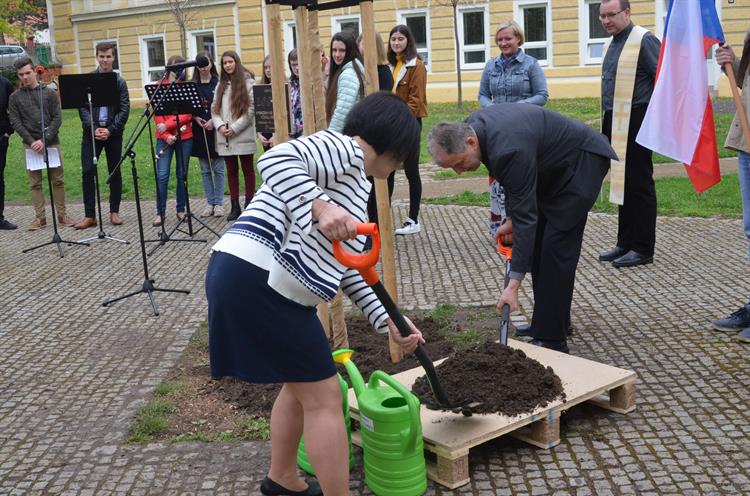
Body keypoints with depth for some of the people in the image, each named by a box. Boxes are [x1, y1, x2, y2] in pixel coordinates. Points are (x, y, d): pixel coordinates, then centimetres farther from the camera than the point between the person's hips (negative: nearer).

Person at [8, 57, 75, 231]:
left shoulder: (49, 93, 5)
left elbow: (57, 118, 0)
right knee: (35, 183, 2)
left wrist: (44, 140, -12)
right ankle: (40, 217, 7)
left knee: (58, 180, 3)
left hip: (51, 142, 0)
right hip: (30, 144, 0)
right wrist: (31, 141, -12)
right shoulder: (15, 97, 7)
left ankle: (62, 215, 12)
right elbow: (15, 122, 1)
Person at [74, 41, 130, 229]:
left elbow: (124, 110, -2)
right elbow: (82, 107, 1)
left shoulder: (119, 81, 2)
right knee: (88, 171, -5)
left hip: (113, 132, 0)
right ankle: (89, 215, 1)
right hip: (91, 132, 0)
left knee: (115, 172, 6)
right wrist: (93, 128, -11)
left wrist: (110, 129, -12)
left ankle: (114, 212, 18)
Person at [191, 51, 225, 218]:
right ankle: (210, 203, 16)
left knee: (218, 168, 2)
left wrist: (214, 121, -16)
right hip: (199, 131, 3)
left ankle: (218, 203, 9)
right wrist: (195, 118, -10)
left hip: (216, 130, -3)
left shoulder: (219, 83, -2)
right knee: (205, 170, 8)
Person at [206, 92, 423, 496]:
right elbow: (277, 158, -25)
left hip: (258, 280, 11)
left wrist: (387, 322, 19)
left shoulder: (354, 181, 24)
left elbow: (348, 267, 23)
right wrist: (319, 208, -35)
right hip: (255, 279, -11)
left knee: (303, 384, 24)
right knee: (324, 396, 0)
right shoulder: (345, 149, -6)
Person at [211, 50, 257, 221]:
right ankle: (235, 206, 14)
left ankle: (249, 204, 11)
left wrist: (235, 128, -12)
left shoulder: (248, 82, -3)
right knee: (231, 170, 8)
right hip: (225, 137, 5)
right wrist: (220, 126, -7)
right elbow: (214, 108, 11)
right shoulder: (221, 85, 13)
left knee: (247, 169, 4)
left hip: (243, 135, -5)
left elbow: (251, 109, -9)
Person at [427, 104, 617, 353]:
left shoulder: (509, 150, -37)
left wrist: (513, 284, -34)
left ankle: (551, 340, -7)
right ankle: (549, 321, 22)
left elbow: (525, 216, -34)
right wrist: (513, 221, 3)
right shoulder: (471, 127, -10)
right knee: (537, 246, 10)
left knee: (556, 248, -12)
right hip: (555, 163, 10)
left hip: (583, 161, -9)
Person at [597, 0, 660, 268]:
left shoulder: (644, 40, -9)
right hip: (614, 123, 9)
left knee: (639, 184, -3)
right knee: (621, 182, 13)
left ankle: (642, 249, 4)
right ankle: (625, 243, 22)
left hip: (636, 123, -9)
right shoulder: (614, 43, 16)